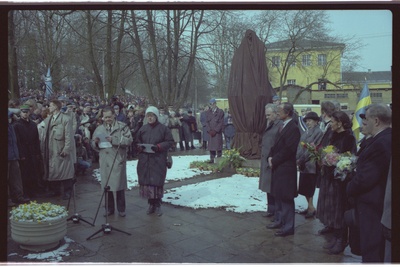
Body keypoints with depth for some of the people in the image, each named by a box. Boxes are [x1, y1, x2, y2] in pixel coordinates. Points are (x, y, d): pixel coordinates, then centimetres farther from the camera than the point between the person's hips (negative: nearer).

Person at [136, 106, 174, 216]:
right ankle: (151, 204, 18)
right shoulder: (143, 129, 10)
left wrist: (158, 147, -15)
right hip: (144, 160, 4)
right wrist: (140, 147, -4)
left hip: (158, 160, -3)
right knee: (146, 181, 4)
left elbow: (170, 142, -2)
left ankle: (157, 205, 11)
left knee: (157, 181, -2)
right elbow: (138, 142, 19)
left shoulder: (163, 128, -2)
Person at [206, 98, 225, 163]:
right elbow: (207, 122, 9)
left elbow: (221, 123, -5)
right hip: (210, 132, 3)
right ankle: (212, 159, 7)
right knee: (211, 146, 2)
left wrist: (215, 130, -11)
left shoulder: (220, 112, 0)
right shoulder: (208, 112, 12)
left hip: (217, 132, -3)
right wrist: (209, 130, -5)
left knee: (218, 145, -4)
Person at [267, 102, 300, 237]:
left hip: (286, 168, -9)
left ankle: (288, 227, 11)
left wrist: (274, 160, -14)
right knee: (278, 195, 18)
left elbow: (288, 150, -21)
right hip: (277, 167, 9)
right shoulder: (283, 126, 12)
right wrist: (271, 157, 1)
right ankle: (279, 221, 32)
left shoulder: (293, 128, -17)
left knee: (286, 198, 0)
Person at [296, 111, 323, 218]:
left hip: (311, 164, -7)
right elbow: (300, 147, 11)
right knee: (304, 188, 11)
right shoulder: (305, 133, 14)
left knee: (308, 187, -2)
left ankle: (311, 207, 10)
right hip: (303, 164, 7)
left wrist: (302, 160, -14)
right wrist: (298, 159, -2)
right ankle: (310, 206, 23)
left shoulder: (318, 132, -10)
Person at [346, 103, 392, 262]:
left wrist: (350, 189, -7)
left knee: (371, 252, 2)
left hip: (372, 206, -10)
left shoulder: (381, 143, -25)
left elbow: (365, 178, -24)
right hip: (382, 201, 10)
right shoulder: (386, 138, 7)